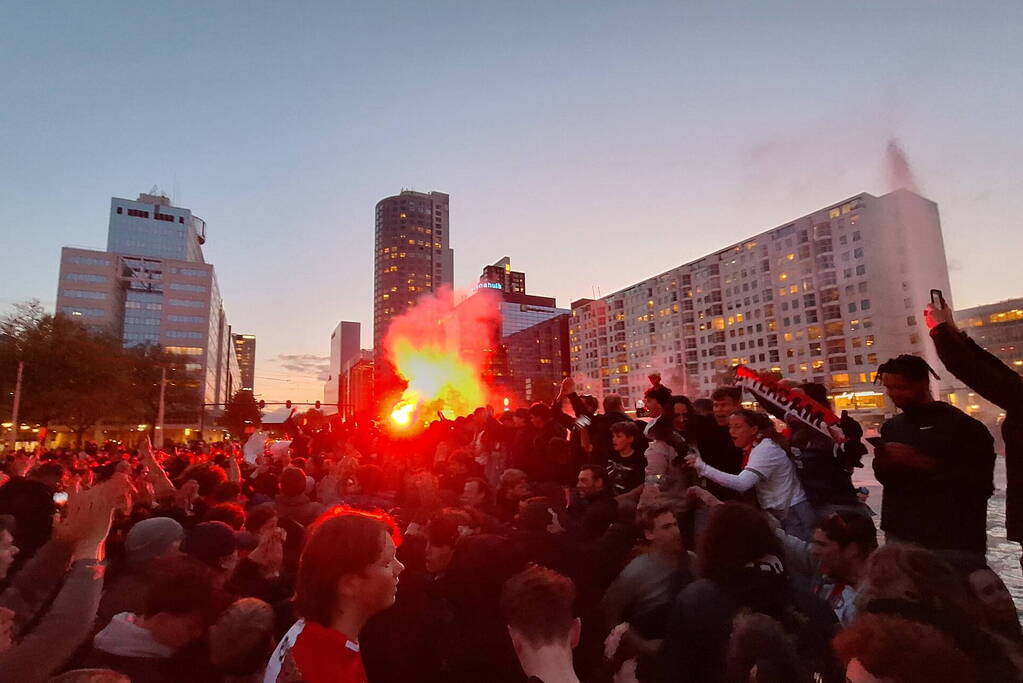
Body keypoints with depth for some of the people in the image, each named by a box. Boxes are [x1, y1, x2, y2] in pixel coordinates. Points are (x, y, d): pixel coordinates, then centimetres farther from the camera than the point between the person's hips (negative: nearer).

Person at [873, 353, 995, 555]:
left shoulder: (961, 424, -8)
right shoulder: (890, 427, 9)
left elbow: (981, 483, -14)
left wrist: (920, 462, -23)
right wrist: (882, 465, -8)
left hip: (950, 538, -5)